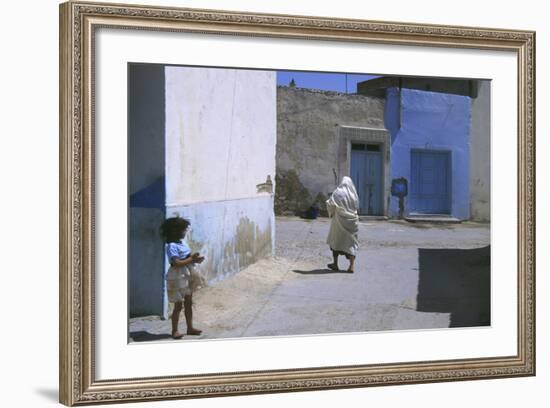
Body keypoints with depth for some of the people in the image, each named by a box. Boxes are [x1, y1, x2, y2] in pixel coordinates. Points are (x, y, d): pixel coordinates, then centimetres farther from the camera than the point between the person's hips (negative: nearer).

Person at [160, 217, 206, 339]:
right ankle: (174, 331, 7)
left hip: (188, 276, 9)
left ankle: (190, 328, 25)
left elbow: (188, 256, 15)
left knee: (188, 303, 15)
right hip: (177, 277, -9)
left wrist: (195, 257, -6)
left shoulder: (183, 243, 7)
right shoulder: (172, 246, -19)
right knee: (178, 306, -3)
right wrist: (191, 260, -24)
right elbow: (176, 263, -27)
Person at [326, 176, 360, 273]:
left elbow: (330, 204, -15)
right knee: (351, 242, 6)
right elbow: (356, 206, 10)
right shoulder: (353, 194, 2)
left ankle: (335, 264, 18)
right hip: (351, 221, 3)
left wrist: (331, 213, 1)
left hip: (339, 220, -3)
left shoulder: (338, 192, -9)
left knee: (336, 240, 13)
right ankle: (352, 265, -4)